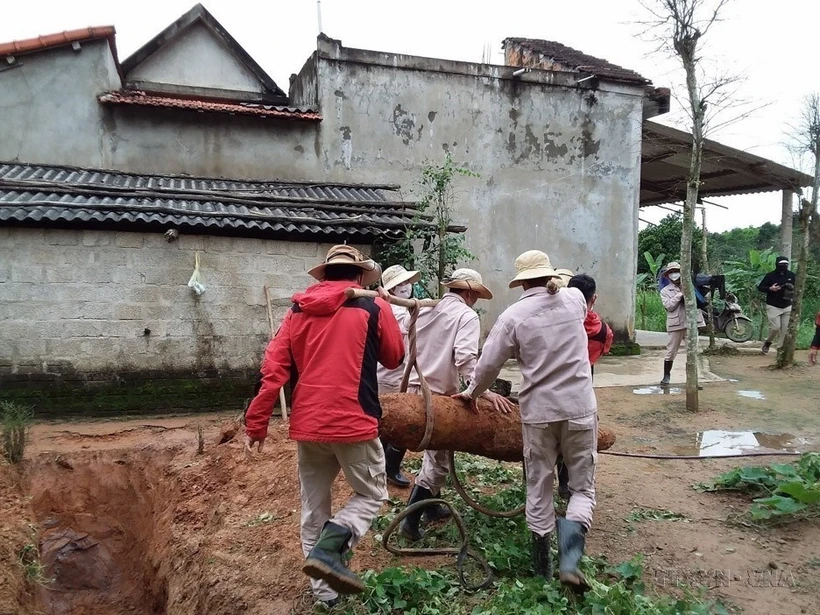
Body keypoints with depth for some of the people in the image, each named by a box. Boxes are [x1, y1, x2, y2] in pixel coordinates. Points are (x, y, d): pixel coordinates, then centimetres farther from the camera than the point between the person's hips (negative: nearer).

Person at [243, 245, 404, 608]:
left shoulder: (297, 311, 8)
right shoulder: (374, 308, -2)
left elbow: (274, 369, 2)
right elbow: (395, 359, 11)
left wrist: (256, 423, 6)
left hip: (307, 425, 4)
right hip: (354, 422, -4)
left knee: (313, 508, 18)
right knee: (371, 494, 15)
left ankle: (324, 591, 25)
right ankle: (329, 548, -9)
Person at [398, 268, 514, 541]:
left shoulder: (426, 310, 10)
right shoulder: (467, 316, -10)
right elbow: (465, 358, -24)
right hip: (439, 393, -7)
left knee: (434, 451, 22)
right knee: (439, 459, 2)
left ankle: (432, 507, 33)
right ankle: (410, 520, -1)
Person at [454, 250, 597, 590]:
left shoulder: (513, 315, -8)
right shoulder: (574, 299, -1)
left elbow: (489, 362, -5)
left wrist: (472, 393, 12)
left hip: (538, 412, -1)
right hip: (580, 408, 1)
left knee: (538, 489, 14)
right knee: (583, 487, 12)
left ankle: (542, 568, 26)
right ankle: (569, 560, -7)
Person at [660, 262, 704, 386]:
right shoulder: (665, 291, 7)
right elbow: (669, 305, -9)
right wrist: (680, 294, -15)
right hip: (675, 324, -2)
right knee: (671, 352, 2)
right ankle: (666, 375, 15)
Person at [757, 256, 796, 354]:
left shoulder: (791, 275, 4)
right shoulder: (770, 275, -6)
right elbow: (760, 287, -2)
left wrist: (793, 288, -8)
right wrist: (770, 288, -20)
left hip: (787, 307, 4)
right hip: (773, 306, -4)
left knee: (785, 329, 0)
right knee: (775, 327, -11)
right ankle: (768, 342, 15)